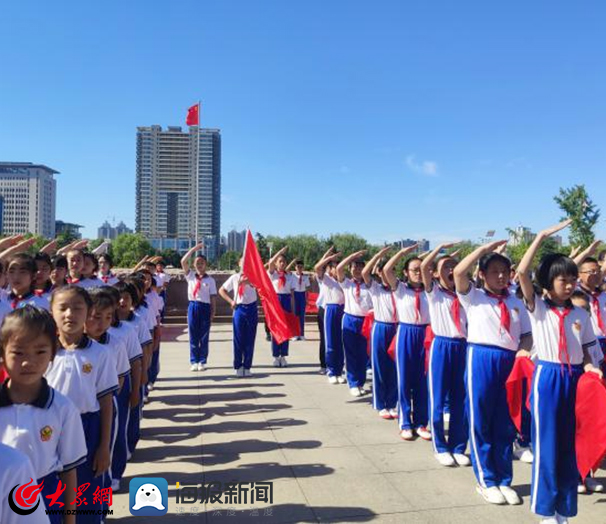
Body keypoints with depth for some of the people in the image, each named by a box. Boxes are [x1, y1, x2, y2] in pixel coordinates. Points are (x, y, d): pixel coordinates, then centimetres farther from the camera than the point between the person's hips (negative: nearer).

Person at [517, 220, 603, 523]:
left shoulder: (580, 315, 8)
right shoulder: (537, 308, -4)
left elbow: (584, 350, 12)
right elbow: (522, 272, -18)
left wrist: (590, 367, -10)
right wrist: (542, 237, -15)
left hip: (575, 379, 4)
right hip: (547, 377, -4)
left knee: (571, 444, 11)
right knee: (547, 444, 2)